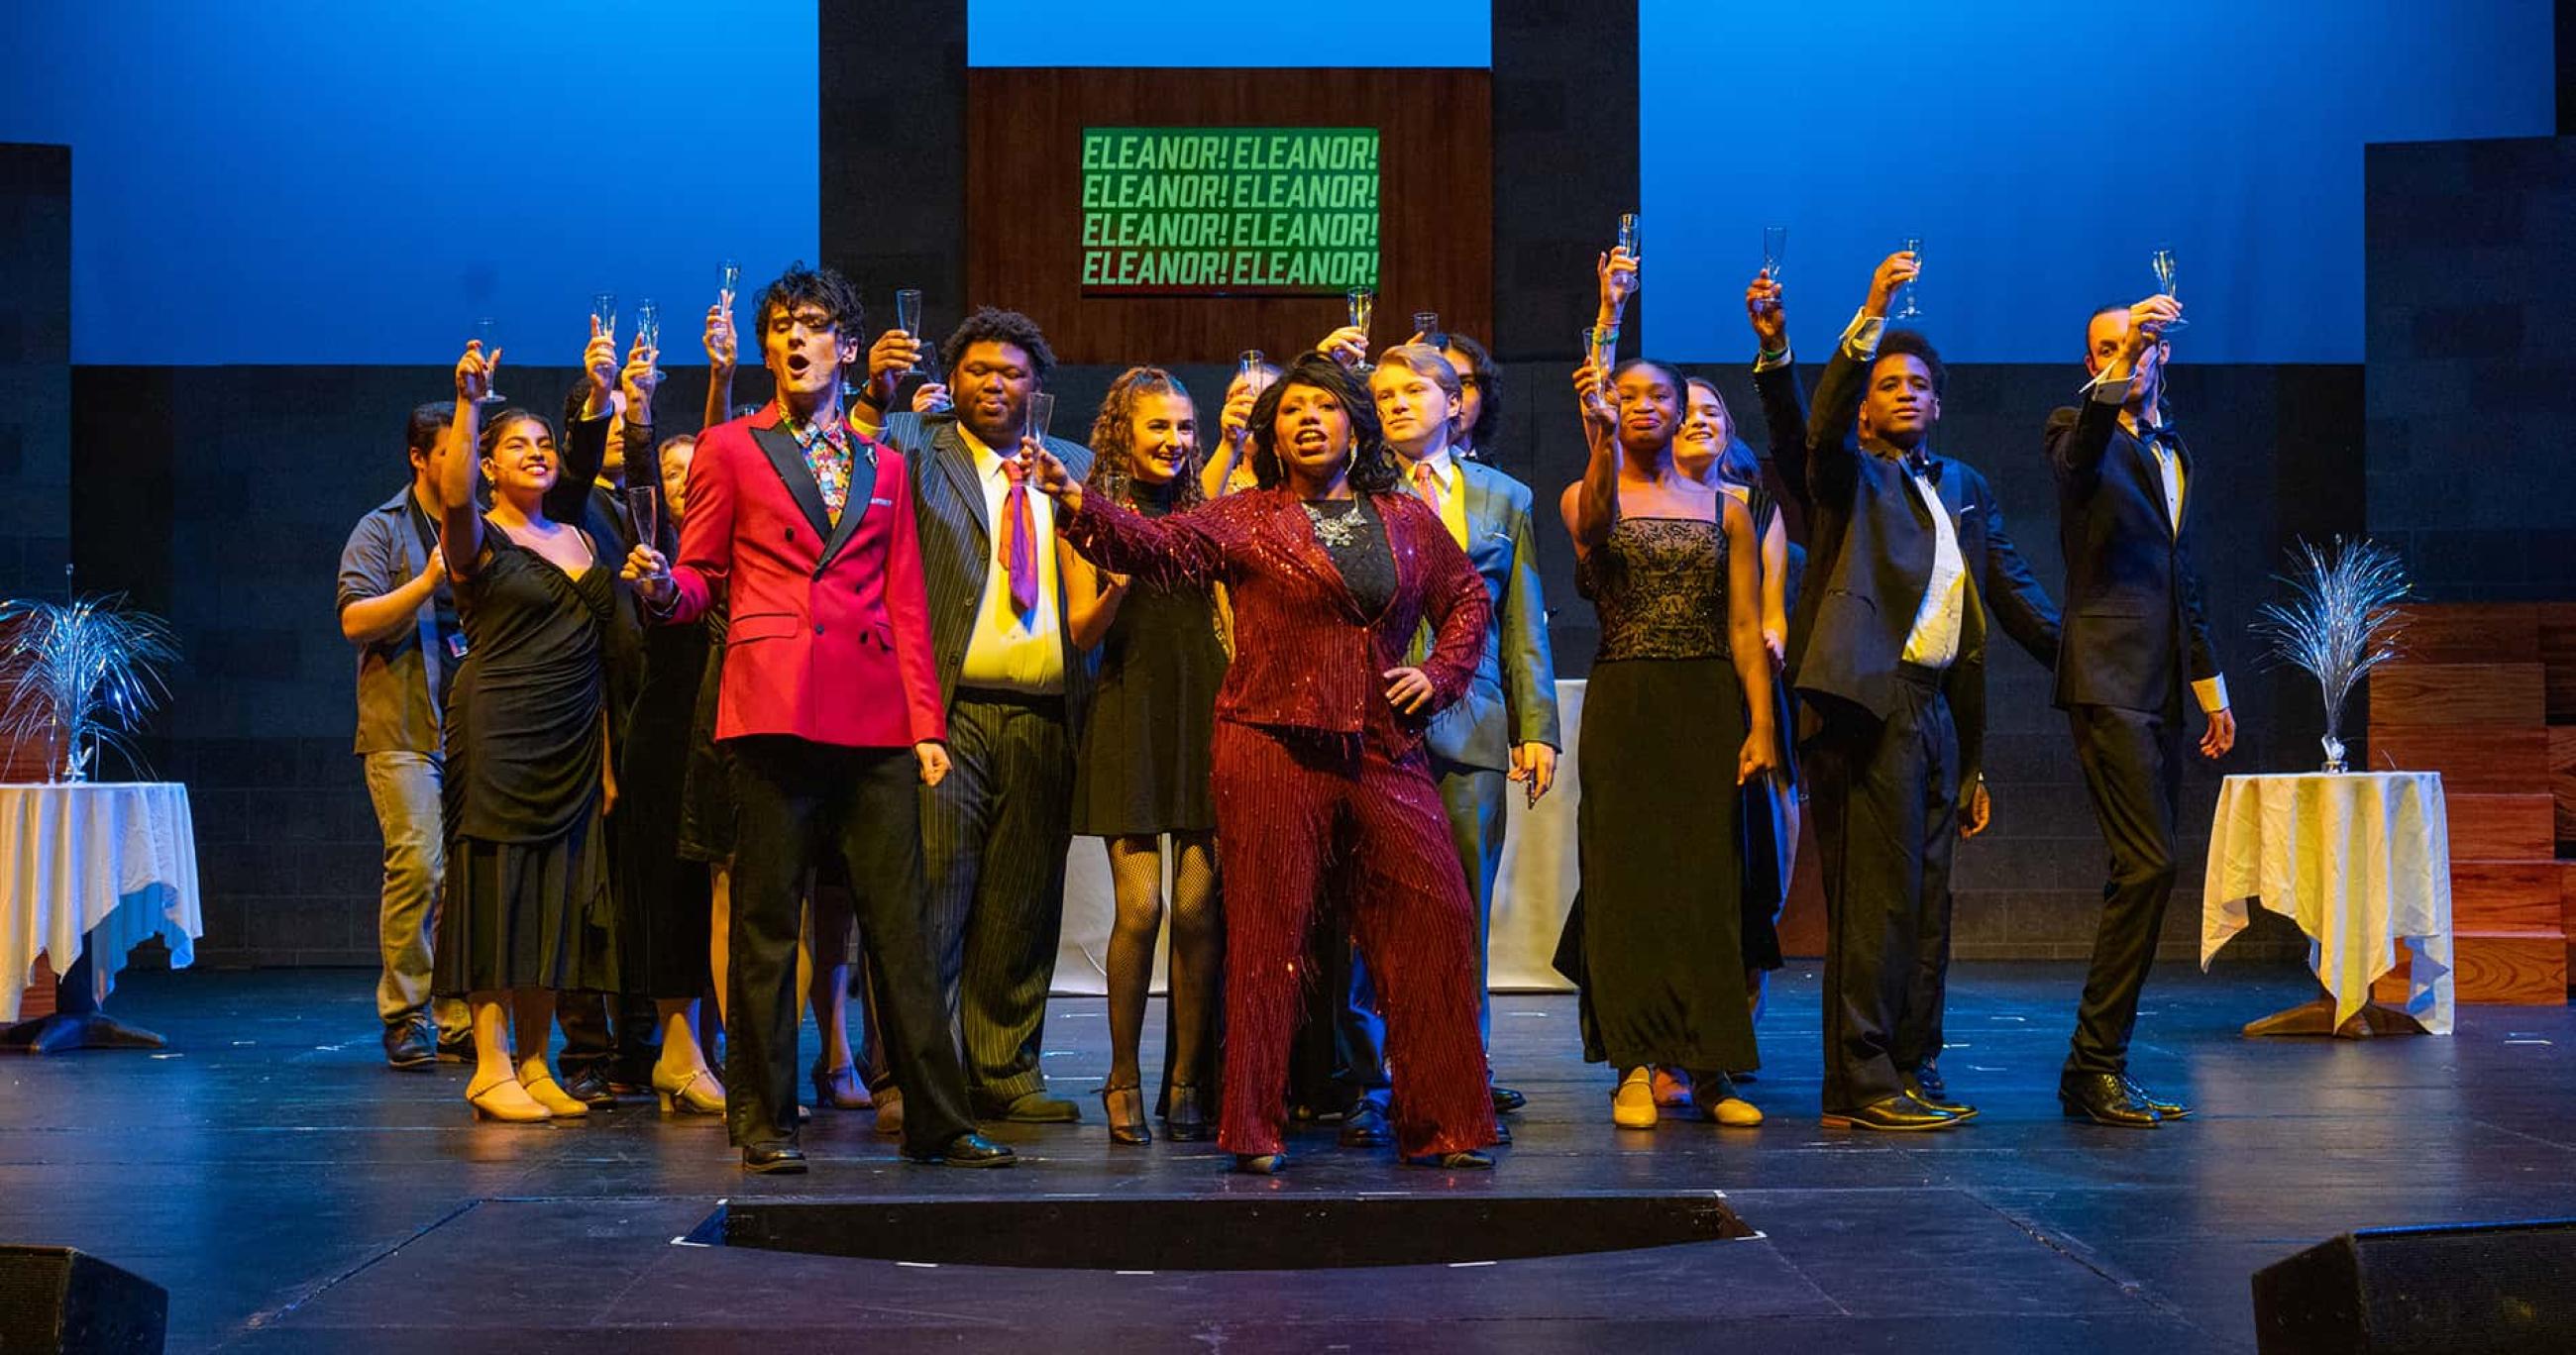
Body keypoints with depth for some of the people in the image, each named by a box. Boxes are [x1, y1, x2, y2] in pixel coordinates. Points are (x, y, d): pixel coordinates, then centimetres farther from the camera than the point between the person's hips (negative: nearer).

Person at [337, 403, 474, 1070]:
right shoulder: (383, 530, 5)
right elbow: (356, 620, -6)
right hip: (404, 729, -4)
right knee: (416, 864, -13)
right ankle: (405, 1016, -3)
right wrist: (428, 581, -15)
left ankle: (457, 1019, 6)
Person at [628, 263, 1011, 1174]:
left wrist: (926, 722, 7)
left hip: (874, 720, 3)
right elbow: (702, 582, 9)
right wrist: (661, 587, -15)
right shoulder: (730, 450, 9)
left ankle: (937, 1122, 5)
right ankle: (764, 1122, 7)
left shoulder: (884, 467, 19)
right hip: (773, 708, -3)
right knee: (765, 922, -1)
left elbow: (905, 607, 15)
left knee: (901, 926, 1)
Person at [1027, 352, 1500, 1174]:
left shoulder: (1407, 520, 13)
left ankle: (1442, 1123, 12)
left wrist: (1440, 675, 8)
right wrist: (1075, 502, -25)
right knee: (1267, 937, -1)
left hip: (1384, 754, 3)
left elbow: (1466, 596, 24)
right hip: (1273, 749, -3)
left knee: (1432, 926, 0)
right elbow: (1158, 546, -10)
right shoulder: (1246, 520, 4)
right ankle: (1255, 1130, 8)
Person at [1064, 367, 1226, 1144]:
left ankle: (1188, 1081, 6)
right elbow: (1083, 632, 2)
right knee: (1140, 906, -9)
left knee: (1198, 906, -4)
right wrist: (1117, 589, -17)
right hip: (1130, 716, -2)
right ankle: (1124, 1080, 4)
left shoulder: (1204, 516, 12)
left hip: (1205, 712, 2)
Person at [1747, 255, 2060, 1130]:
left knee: (1927, 900, 9)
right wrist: (1869, 320, -27)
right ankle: (1862, 1084, -5)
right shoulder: (1845, 475, 4)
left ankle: (1914, 1072, 16)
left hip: (1938, 707, 7)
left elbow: (2012, 588, 20)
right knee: (1876, 895, -8)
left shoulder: (1965, 489, 22)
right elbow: (1816, 429, -18)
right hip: (1868, 705, -7)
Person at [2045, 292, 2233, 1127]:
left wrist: (2211, 686, 24)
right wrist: (2119, 372, -41)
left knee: (2143, 875, 6)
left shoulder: (2174, 451, 21)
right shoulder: (2081, 429, 0)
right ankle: (2096, 1065, -11)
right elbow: (2076, 456, -27)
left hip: (2162, 689, 8)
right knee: (2146, 866, -16)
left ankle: (2100, 1066, 10)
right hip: (2108, 680, -8)